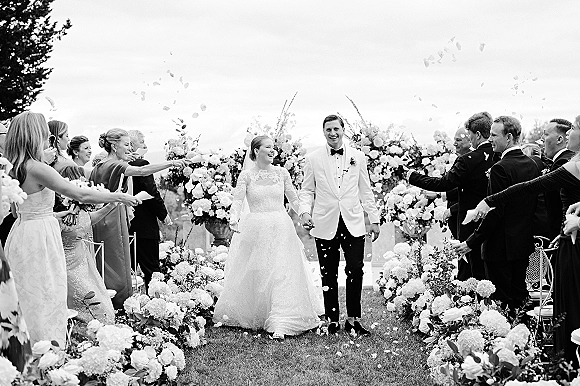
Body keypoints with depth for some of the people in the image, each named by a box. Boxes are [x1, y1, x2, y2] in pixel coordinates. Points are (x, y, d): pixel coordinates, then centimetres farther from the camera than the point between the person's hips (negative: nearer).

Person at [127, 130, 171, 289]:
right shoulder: (141, 164, -14)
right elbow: (152, 193, -15)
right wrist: (164, 214, -3)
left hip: (126, 225, 7)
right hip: (144, 225, -7)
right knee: (151, 267, 0)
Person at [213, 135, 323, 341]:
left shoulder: (281, 173, 7)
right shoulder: (246, 174, -1)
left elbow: (294, 199, 12)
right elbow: (238, 201, -9)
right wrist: (233, 219, -26)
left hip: (281, 231, 2)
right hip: (255, 230, -2)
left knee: (282, 276, -5)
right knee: (252, 275, 5)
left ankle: (280, 325, -5)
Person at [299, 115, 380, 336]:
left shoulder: (358, 157, 8)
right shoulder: (313, 159, 4)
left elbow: (365, 191, 12)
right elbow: (307, 191, 9)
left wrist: (374, 219, 10)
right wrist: (305, 211, -9)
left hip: (353, 224, 1)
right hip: (325, 225, -1)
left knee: (356, 272, -3)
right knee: (329, 275, 4)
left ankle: (353, 320, 10)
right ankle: (332, 320, 15)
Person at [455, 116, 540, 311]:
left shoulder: (501, 168, -20)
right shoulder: (532, 165, 6)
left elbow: (495, 212, -22)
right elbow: (533, 206, 13)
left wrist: (471, 242, -16)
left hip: (501, 247, -9)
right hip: (524, 244, 9)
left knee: (502, 303, -1)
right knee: (520, 296, 18)